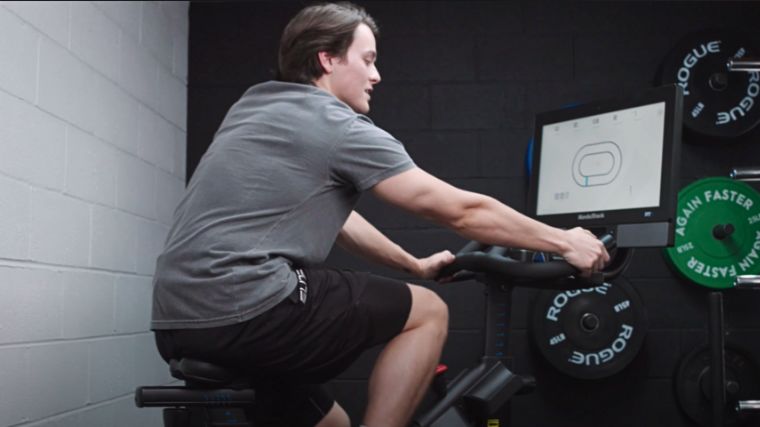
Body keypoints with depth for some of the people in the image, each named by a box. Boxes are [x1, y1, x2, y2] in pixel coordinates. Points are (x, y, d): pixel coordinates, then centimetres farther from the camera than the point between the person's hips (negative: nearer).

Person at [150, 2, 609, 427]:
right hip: (246, 310, -9)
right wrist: (564, 241, 9)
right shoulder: (340, 127, -6)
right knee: (427, 311, 2)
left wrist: (414, 264, 38)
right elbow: (461, 210, -2)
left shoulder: (258, 108, 21)